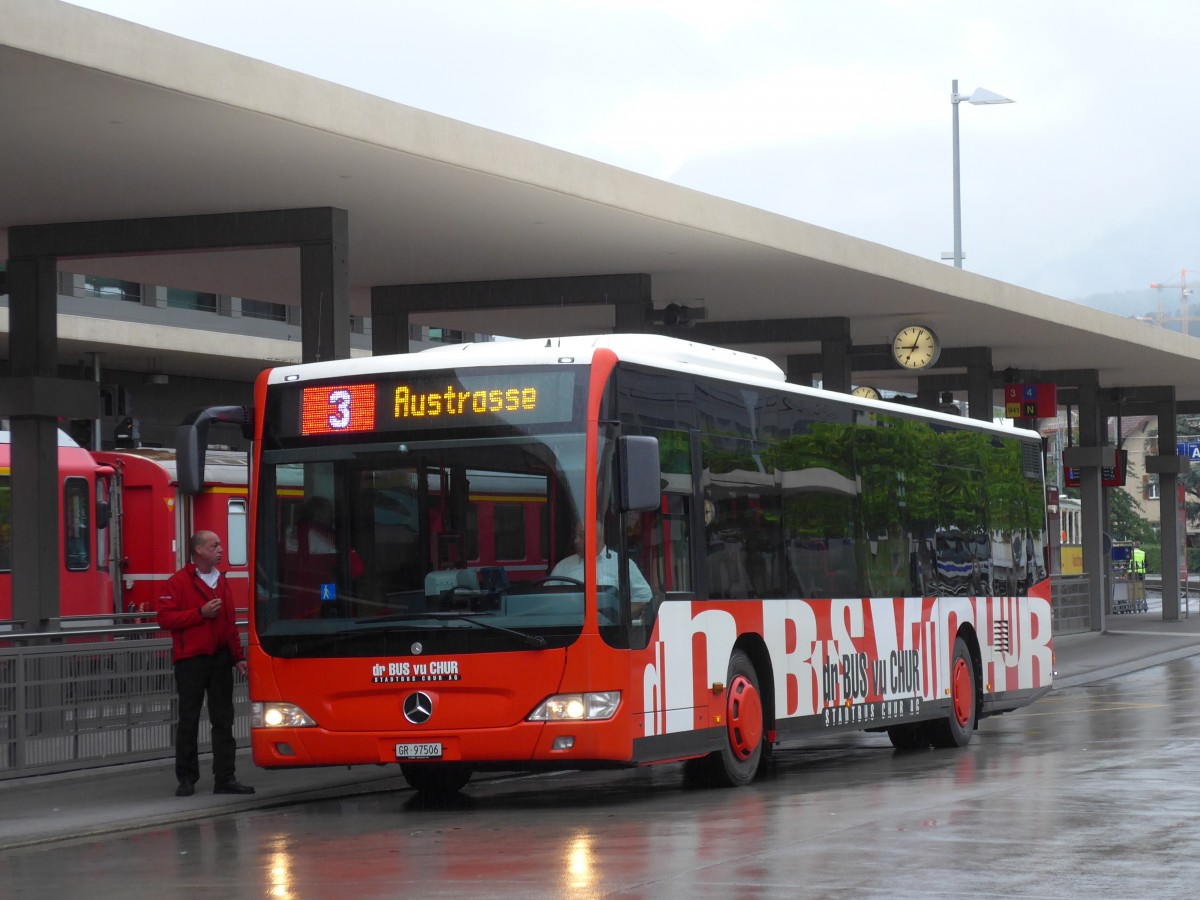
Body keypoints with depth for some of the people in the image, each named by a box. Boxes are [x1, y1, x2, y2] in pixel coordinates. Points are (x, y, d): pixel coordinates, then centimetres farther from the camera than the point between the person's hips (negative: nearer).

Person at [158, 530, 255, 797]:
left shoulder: (222, 582, 14)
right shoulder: (179, 582, -5)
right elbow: (165, 617, -12)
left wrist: (238, 657, 12)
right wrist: (201, 613, -17)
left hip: (220, 659, 5)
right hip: (191, 660, -5)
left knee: (223, 720, 4)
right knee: (188, 721, 2)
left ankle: (225, 778, 7)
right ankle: (186, 779, 8)